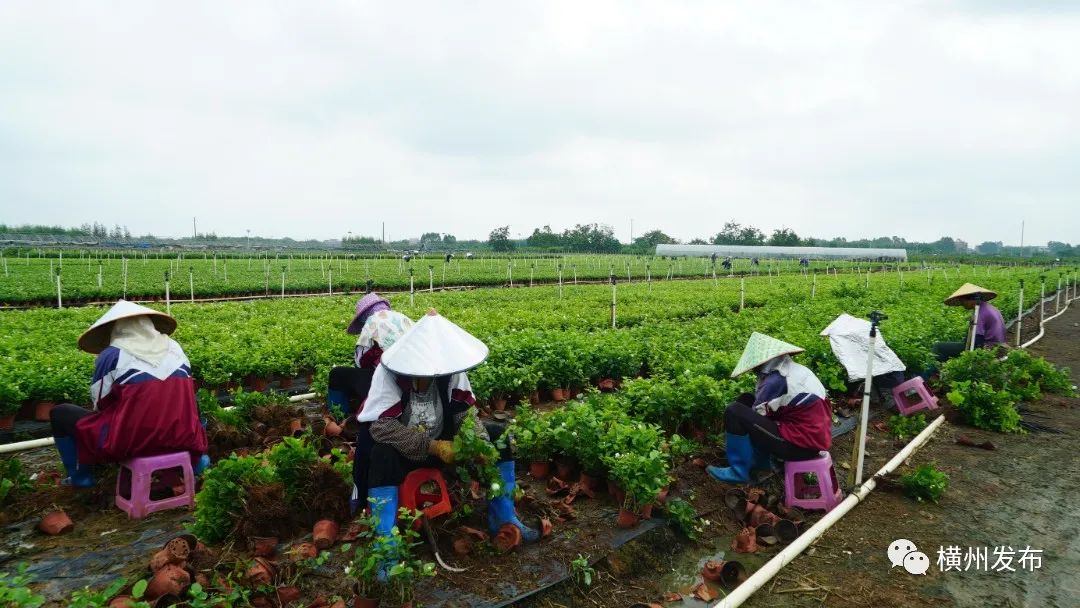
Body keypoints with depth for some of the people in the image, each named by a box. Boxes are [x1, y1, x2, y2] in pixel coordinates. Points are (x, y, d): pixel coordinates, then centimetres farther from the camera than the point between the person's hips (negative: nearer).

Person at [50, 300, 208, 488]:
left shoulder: (111, 354, -5)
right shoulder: (175, 348, 7)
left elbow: (100, 403, 3)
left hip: (129, 442, -3)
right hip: (181, 439, 4)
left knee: (59, 413, 17)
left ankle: (81, 476, 23)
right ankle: (195, 459, 28)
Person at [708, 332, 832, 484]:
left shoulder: (776, 380, -20)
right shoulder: (794, 370, 8)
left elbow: (755, 417, -8)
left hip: (803, 445, -9)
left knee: (734, 412, -13)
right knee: (746, 401, 13)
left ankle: (739, 471, 1)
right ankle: (761, 460, 18)